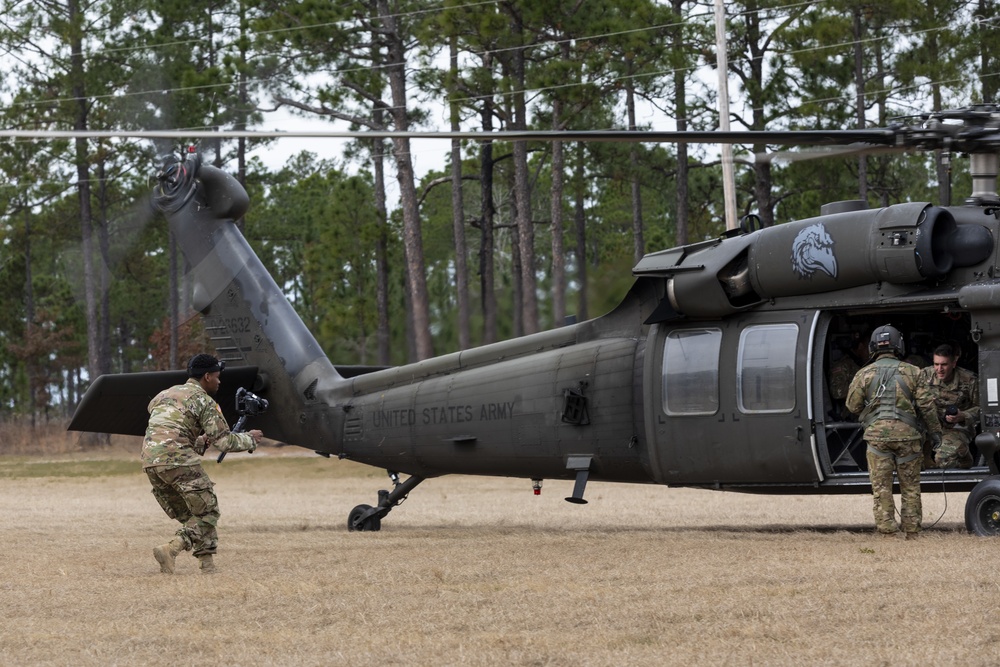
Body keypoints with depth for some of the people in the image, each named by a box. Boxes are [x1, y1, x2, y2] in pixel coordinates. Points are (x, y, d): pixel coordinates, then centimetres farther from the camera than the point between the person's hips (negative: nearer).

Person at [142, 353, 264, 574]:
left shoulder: (166, 394, 24)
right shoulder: (203, 401, 1)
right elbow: (224, 441, -2)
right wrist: (250, 439, 15)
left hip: (150, 461, 8)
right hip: (177, 460, -8)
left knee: (186, 515, 17)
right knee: (207, 513, 1)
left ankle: (206, 562, 11)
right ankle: (170, 549, -16)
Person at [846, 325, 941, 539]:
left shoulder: (864, 374, 3)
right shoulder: (911, 372, 3)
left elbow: (853, 405, 5)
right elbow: (926, 404, 1)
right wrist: (935, 431, 11)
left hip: (877, 434, 0)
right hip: (906, 433, 0)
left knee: (881, 487, 2)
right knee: (910, 486, 8)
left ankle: (887, 531, -2)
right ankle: (912, 532, 10)